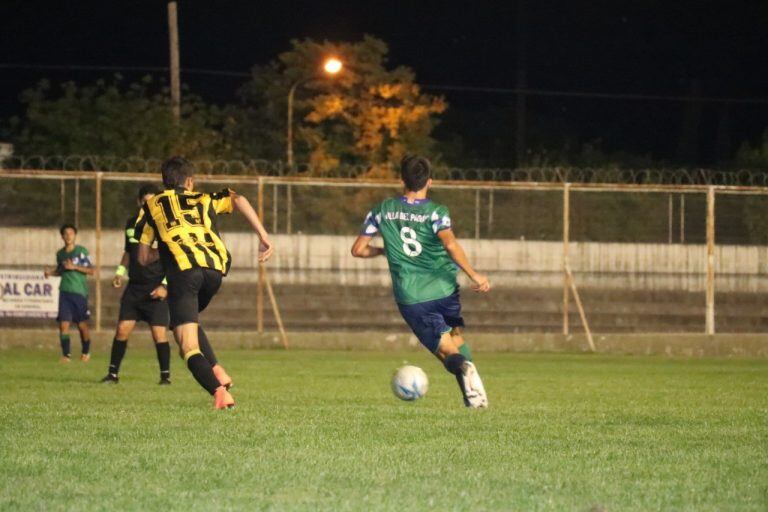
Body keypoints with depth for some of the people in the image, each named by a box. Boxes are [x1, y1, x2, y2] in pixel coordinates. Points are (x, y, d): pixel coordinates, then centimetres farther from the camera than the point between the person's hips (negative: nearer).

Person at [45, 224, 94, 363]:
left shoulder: (82, 251, -4)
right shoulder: (60, 253, 9)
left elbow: (91, 270, -6)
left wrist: (74, 267, -16)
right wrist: (51, 272, 4)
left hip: (80, 292, -3)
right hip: (65, 292, 3)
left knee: (82, 324, 4)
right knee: (64, 324, -9)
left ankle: (86, 352, 26)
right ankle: (66, 354, -3)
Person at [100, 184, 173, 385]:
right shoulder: (132, 222, 9)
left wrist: (165, 285, -14)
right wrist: (120, 272, 10)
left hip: (156, 289, -5)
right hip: (134, 287, 5)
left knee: (159, 334, -8)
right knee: (122, 329, -2)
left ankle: (165, 375, 5)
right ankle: (113, 373, 7)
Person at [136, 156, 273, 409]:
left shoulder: (152, 206, 25)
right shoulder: (204, 200, 29)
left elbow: (144, 257, 25)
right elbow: (238, 200, 11)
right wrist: (263, 236, 8)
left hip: (182, 269, -3)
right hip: (215, 268, 3)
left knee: (189, 346, -6)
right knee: (190, 319, 30)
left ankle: (218, 389, -32)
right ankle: (217, 370, 10)